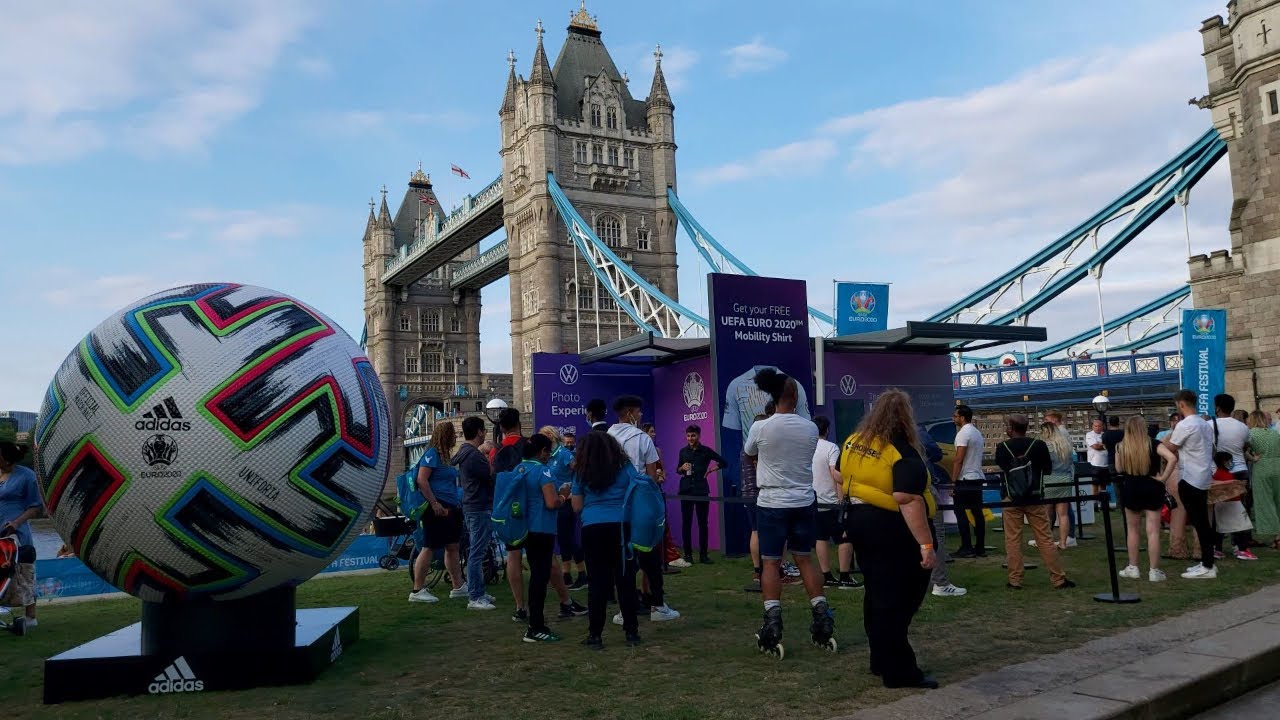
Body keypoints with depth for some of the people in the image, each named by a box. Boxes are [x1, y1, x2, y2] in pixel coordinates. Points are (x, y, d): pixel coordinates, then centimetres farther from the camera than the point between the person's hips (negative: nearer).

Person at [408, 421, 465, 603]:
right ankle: (417, 591, 3)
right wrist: (434, 503, -22)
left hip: (450, 508, 9)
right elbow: (421, 480, -19)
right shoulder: (432, 453, -11)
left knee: (452, 547, 12)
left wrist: (457, 503, 18)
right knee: (429, 548, -4)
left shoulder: (446, 455, 16)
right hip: (437, 508, -9)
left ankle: (458, 587, 19)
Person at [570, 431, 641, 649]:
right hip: (621, 526, 0)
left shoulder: (581, 473, 6)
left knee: (597, 582, 4)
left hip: (592, 529, 0)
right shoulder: (624, 468, 6)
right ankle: (631, 632, 12)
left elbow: (577, 507, 7)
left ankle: (595, 635, 6)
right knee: (625, 579, 7)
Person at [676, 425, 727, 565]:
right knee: (686, 523, 1)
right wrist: (682, 468, -4)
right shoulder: (683, 451, 8)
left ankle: (703, 555, 9)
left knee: (702, 523, 2)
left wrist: (710, 470, -2)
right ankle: (688, 554, 9)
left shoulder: (706, 451, 1)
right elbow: (678, 470, 17)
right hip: (686, 490, 2)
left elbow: (723, 463, 8)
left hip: (701, 490, -2)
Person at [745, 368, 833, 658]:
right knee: (804, 559, 14)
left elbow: (750, 454, 8)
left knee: (771, 563, 3)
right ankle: (822, 618, 13)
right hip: (804, 502, 3)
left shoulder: (760, 428, -11)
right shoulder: (810, 428, -2)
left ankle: (772, 622, -4)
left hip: (772, 503, -3)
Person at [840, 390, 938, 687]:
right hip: (893, 533, -8)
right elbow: (909, 501, -28)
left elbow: (840, 476, 18)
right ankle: (899, 672, 6)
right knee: (897, 601, 0)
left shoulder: (853, 442, 4)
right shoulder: (903, 454, -19)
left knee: (877, 595, 18)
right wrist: (926, 544, -28)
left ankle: (881, 660, 28)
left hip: (859, 523, 8)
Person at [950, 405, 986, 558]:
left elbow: (959, 460, -18)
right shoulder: (977, 433, 16)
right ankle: (980, 548, 11)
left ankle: (966, 548, -5)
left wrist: (953, 481, -16)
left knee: (961, 513, -4)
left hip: (965, 479, -9)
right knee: (977, 513, 9)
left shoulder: (963, 433, -13)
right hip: (978, 478, 9)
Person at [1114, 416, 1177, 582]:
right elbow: (1173, 458, -23)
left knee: (1133, 530, 15)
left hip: (1131, 489, 1)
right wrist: (1163, 477, -14)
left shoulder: (1121, 447, -3)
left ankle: (1133, 568, 19)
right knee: (1153, 531, 2)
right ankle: (1154, 571, 5)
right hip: (1151, 489, -1)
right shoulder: (1153, 444, -9)